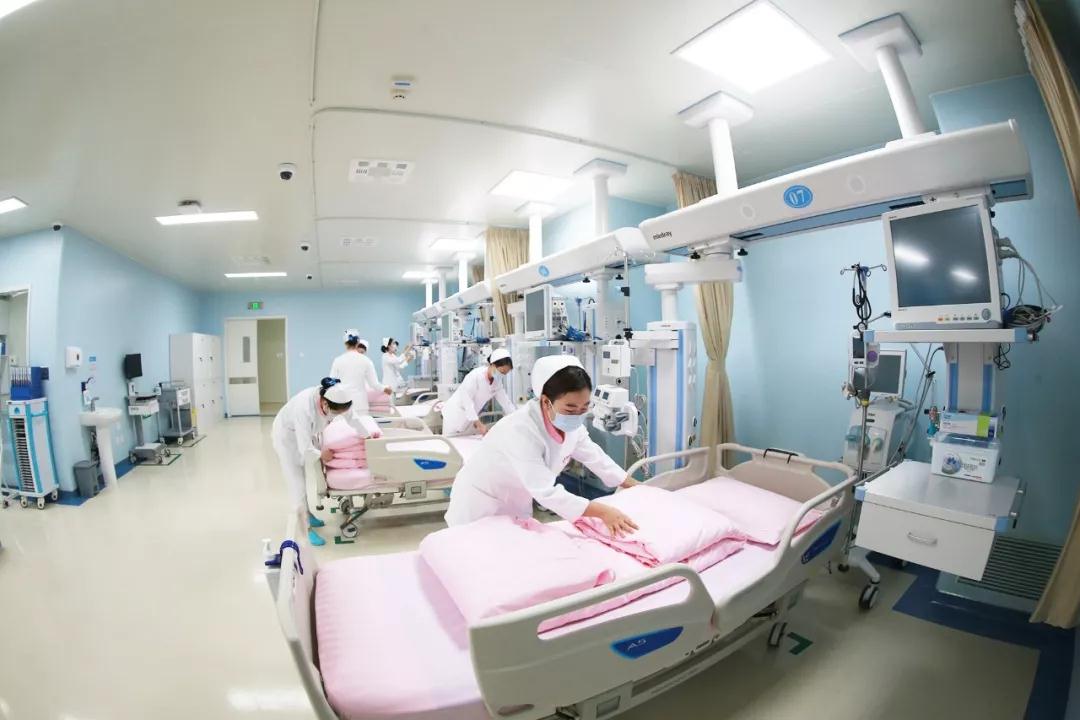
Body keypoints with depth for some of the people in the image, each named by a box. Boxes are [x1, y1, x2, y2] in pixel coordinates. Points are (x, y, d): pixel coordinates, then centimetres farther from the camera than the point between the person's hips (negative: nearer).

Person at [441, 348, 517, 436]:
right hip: (455, 415, -6)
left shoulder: (497, 383, -4)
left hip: (471, 418, 7)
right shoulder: (475, 376, -25)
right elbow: (466, 401, -27)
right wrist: (479, 424, -31)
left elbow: (506, 403, 0)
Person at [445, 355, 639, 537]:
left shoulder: (570, 422, -13)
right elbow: (545, 491, -37)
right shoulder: (521, 430, -36)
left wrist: (632, 485, 6)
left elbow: (594, 455, 3)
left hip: (517, 502, 7)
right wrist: (601, 512, -39)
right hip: (481, 503, -6)